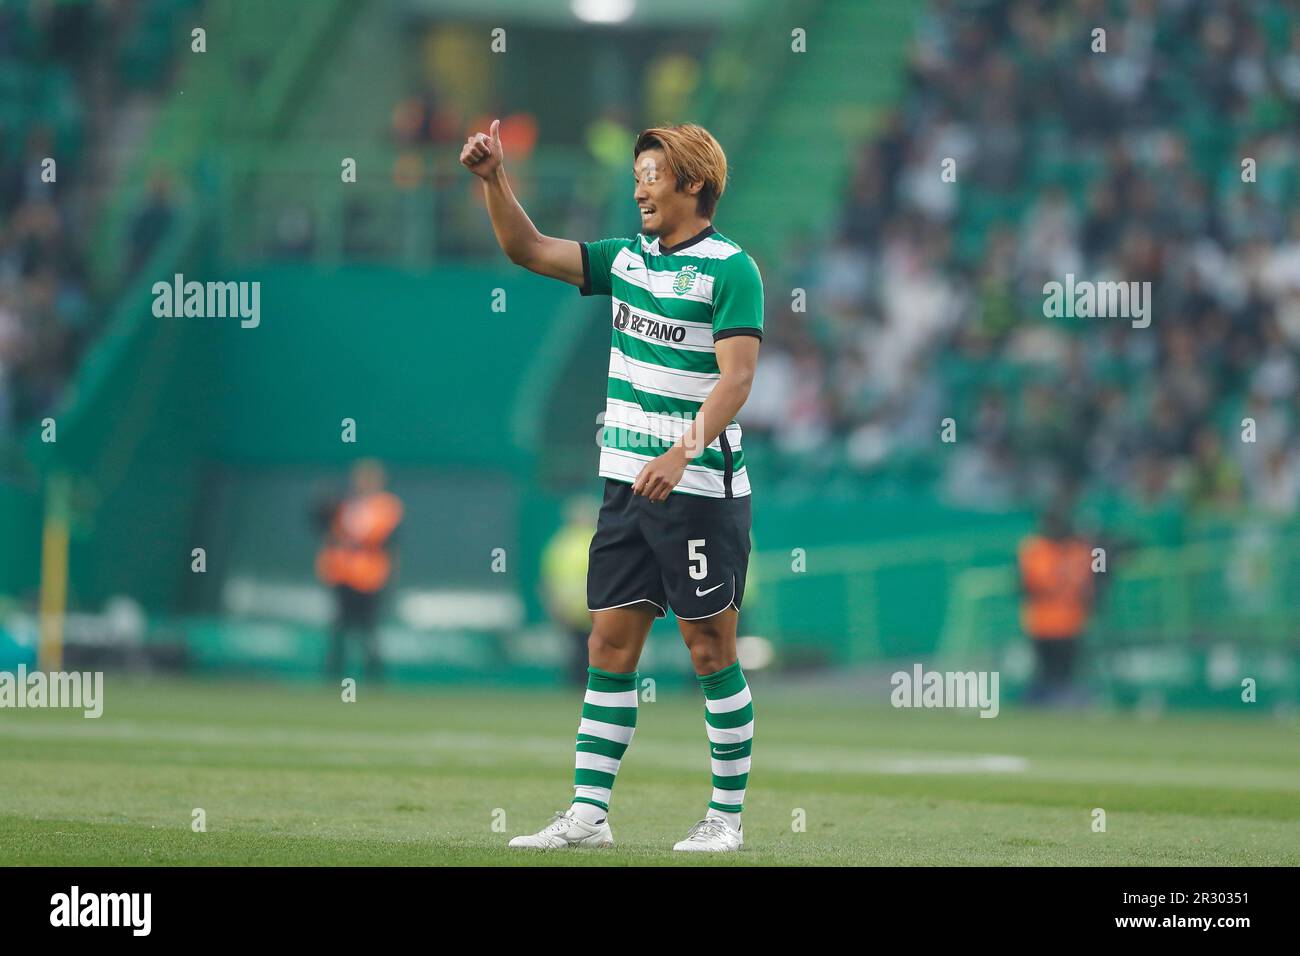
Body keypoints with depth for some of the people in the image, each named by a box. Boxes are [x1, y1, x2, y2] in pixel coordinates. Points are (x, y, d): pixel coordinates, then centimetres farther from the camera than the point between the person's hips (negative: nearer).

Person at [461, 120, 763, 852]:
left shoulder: (731, 269, -10)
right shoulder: (627, 260, 12)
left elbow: (737, 378, -18)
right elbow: (529, 249, 14)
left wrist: (683, 452, -30)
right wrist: (495, 179, 1)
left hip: (700, 490, -7)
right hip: (628, 485, 7)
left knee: (711, 651, 0)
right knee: (610, 646, 4)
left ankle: (728, 815, 8)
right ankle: (587, 815, 5)